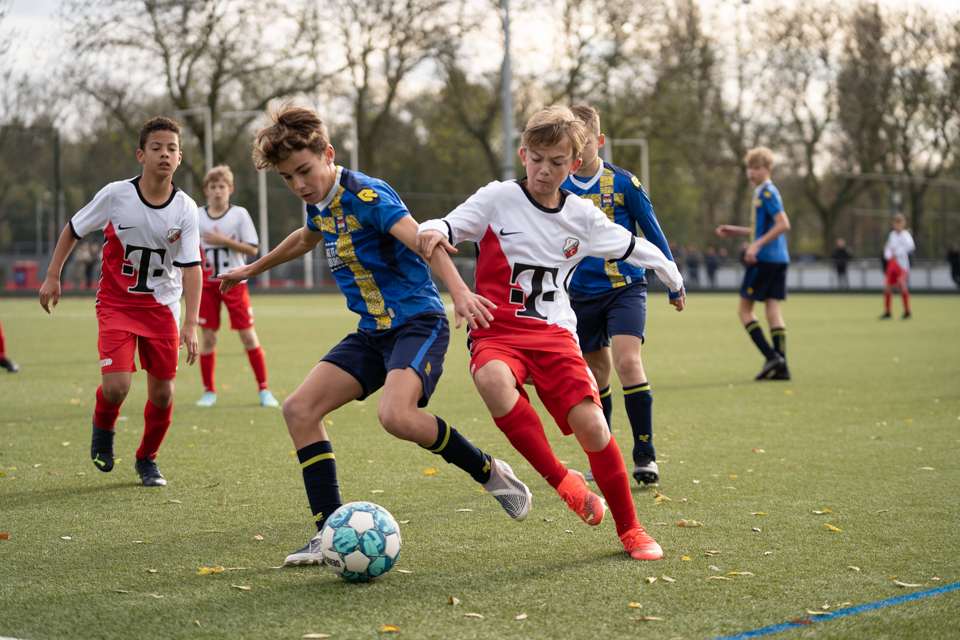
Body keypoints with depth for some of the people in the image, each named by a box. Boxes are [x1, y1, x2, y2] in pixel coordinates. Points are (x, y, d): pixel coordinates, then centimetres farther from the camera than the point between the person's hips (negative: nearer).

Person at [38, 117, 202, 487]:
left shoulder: (185, 208, -10)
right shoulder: (115, 195, -13)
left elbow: (191, 268, -11)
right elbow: (73, 230, 3)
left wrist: (191, 324, -19)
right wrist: (52, 276, 3)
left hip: (161, 306, 2)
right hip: (116, 303, -2)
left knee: (162, 392, 1)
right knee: (116, 387, -18)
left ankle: (147, 459, 26)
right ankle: (103, 428, 18)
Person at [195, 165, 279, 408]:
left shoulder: (240, 214, -1)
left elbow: (252, 249, -7)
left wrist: (224, 241, -16)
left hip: (235, 282, -2)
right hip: (207, 284, 2)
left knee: (248, 335, -4)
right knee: (208, 337, 1)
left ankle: (264, 390, 3)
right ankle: (209, 391, 12)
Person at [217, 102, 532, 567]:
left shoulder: (365, 196, -17)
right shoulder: (320, 204, 9)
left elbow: (422, 240, -32)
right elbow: (307, 239, 34)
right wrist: (251, 270, 47)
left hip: (418, 322, -9)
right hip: (372, 332, 9)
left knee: (396, 415, -33)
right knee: (299, 410, -5)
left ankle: (489, 472, -8)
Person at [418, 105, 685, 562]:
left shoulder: (583, 217, 6)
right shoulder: (498, 199, -2)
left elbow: (633, 247, 23)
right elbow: (445, 229, -6)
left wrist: (673, 279, 35)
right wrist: (430, 235, -30)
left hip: (554, 333, 2)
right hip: (498, 330, -2)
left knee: (591, 425, -16)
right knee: (493, 381, -38)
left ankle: (630, 529, 7)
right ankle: (561, 481, -20)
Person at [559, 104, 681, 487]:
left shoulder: (622, 183, -7)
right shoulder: (559, 189, 0)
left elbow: (653, 233, 1)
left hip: (625, 287, -3)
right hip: (582, 293, 3)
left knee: (627, 362, -20)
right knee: (596, 373, 9)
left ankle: (645, 455, -11)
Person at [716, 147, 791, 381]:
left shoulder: (767, 192, -11)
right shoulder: (761, 192, 18)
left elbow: (783, 225, -21)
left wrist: (757, 245, -23)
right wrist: (735, 230, 28)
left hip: (764, 258, -9)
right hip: (779, 258, 9)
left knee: (745, 309, -1)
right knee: (773, 309, 5)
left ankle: (772, 356, -11)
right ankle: (781, 367, 1)